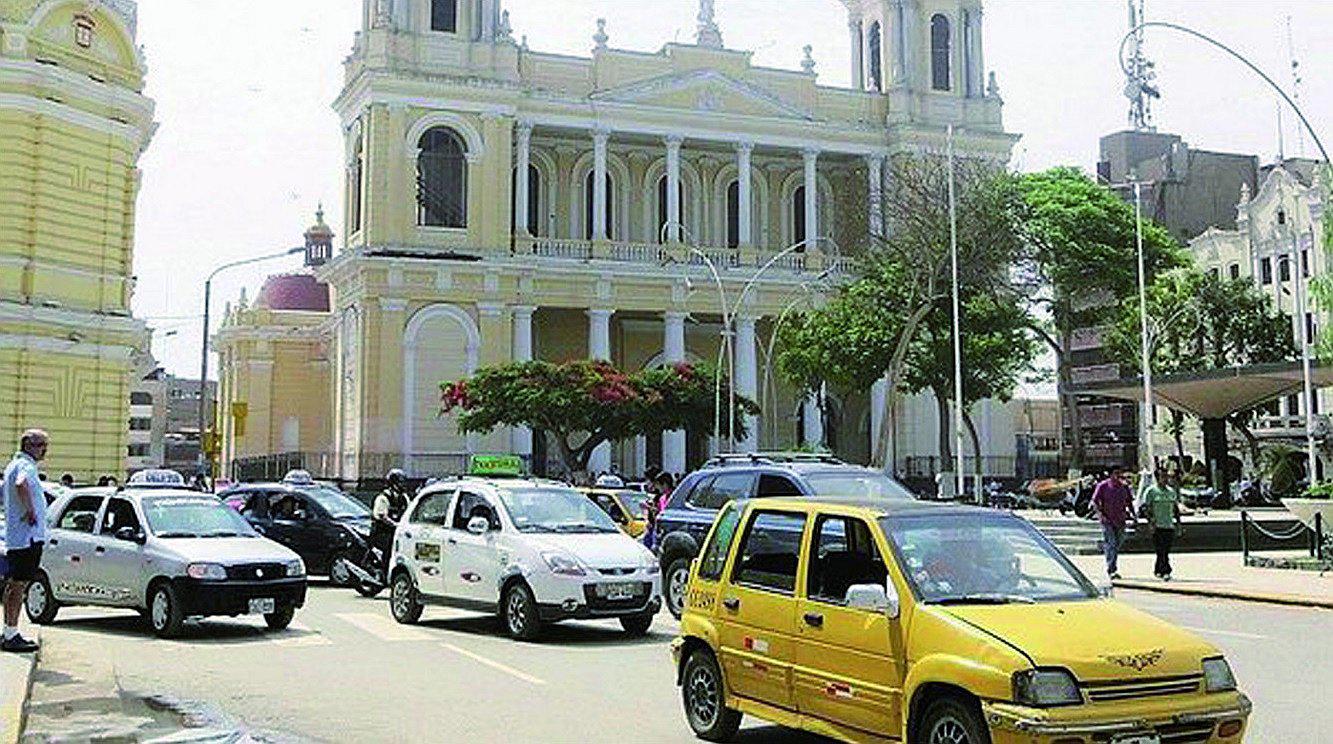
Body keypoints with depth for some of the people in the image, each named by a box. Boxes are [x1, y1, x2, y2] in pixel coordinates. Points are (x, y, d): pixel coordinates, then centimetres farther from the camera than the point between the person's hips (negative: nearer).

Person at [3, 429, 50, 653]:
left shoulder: (13, 465, 19)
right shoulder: (25, 466, -15)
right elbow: (21, 485, -38)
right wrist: (30, 511, -28)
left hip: (13, 537, 11)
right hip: (27, 536, -11)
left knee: (13, 584, 14)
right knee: (19, 585, -8)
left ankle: (9, 633, 21)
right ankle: (11, 637, -6)